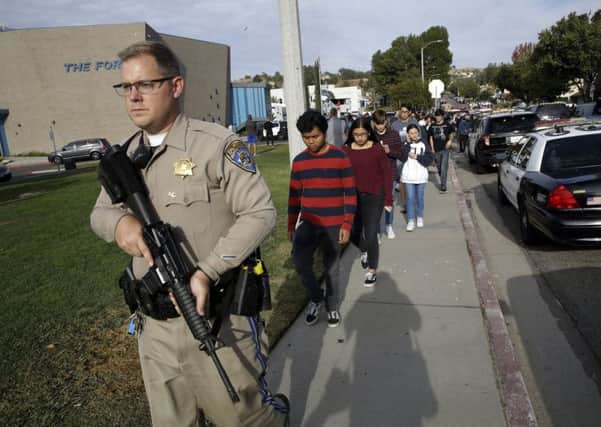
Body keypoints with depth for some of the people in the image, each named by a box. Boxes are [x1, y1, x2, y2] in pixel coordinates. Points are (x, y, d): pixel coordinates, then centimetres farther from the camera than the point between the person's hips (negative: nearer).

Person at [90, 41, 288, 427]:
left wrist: (207, 271, -23)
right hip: (154, 327, 6)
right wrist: (120, 221, -10)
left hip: (218, 319, -6)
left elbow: (261, 213, -14)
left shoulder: (216, 143, -12)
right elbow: (100, 213, 15)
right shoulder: (127, 156, 9)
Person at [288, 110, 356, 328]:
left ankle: (332, 307, 30)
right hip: (307, 222, 2)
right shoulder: (299, 161, 4)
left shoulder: (340, 157, -7)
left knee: (331, 267, 8)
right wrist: (291, 225, 9)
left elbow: (350, 193, -6)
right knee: (299, 261, -15)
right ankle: (316, 297, 11)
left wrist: (347, 224, -10)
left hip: (333, 224, -2)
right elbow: (294, 195, 9)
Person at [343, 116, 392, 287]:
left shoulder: (377, 150, -10)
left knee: (371, 236, -4)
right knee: (354, 233, 15)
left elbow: (387, 175, -5)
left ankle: (372, 270, 17)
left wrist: (388, 199, -5)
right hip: (353, 197, 4)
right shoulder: (346, 150, -3)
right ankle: (364, 251, 49)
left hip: (373, 198, -3)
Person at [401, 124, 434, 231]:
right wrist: (408, 143, -15)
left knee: (420, 198, 12)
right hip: (408, 176, -1)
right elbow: (403, 158, -16)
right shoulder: (405, 144, -1)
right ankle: (411, 220, 7)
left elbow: (429, 159, -7)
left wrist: (416, 156, -15)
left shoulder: (424, 145, -1)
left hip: (421, 176, 1)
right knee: (410, 198, 1)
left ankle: (420, 217, 29)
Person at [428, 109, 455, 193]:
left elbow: (452, 133, 13)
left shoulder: (447, 125, -1)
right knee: (439, 168, 13)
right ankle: (442, 183, 32)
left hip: (445, 149, -3)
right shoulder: (432, 126, 6)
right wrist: (432, 148, 6)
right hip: (436, 150, 4)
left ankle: (443, 187, -9)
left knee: (443, 169, -11)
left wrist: (450, 140, -5)